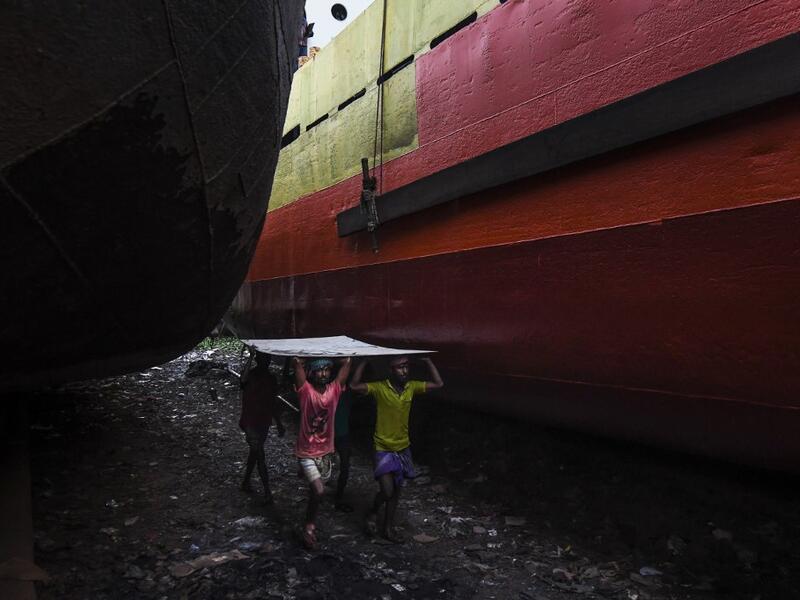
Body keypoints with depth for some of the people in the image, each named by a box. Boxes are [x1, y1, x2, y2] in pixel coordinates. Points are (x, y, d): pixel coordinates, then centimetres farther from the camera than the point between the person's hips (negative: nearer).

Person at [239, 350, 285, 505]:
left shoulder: (271, 379, 4)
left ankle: (246, 482, 35)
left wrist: (279, 423, 13)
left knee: (254, 452, 18)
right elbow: (243, 380, -40)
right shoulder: (250, 375, -13)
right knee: (260, 455, -5)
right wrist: (251, 357, -42)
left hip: (264, 422, 6)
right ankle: (267, 491, 0)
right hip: (251, 422, -6)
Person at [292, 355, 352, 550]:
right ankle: (309, 526, 5)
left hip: (325, 452, 4)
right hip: (306, 453, -4)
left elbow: (346, 362, -9)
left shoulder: (334, 389, -5)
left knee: (316, 491, 18)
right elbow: (297, 362, -27)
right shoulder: (305, 390, -15)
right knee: (318, 491, -18)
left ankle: (310, 522, 40)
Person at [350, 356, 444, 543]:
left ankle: (388, 527, 31)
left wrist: (427, 361, -6)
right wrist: (364, 361, -29)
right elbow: (354, 386, -30)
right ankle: (374, 510, 23)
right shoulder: (380, 388, -17)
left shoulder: (411, 387, -3)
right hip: (383, 448, -5)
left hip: (403, 448, 5)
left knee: (396, 490, 14)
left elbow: (438, 384, 0)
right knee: (387, 490, -10)